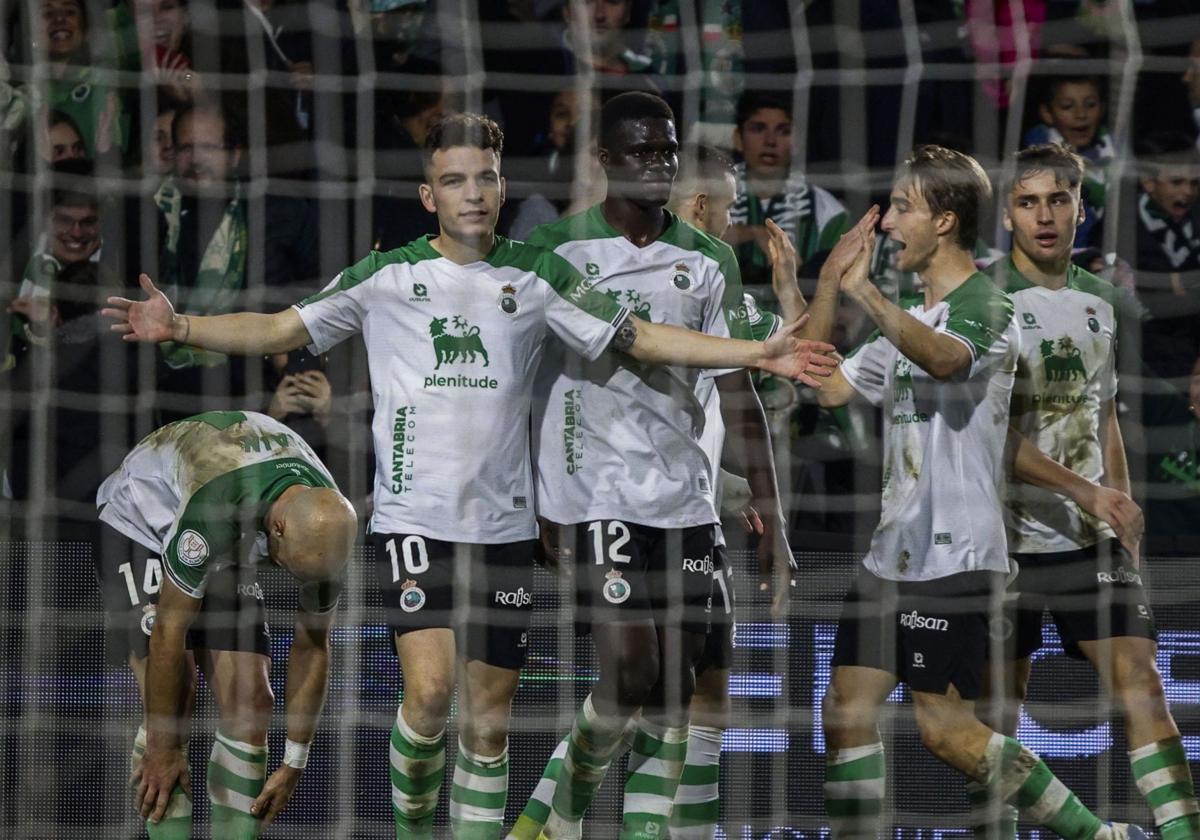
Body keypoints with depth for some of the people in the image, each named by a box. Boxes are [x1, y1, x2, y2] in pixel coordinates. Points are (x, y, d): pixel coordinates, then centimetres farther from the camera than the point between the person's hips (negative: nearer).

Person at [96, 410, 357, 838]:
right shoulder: (214, 502, -41)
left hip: (227, 550, 5)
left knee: (250, 701, -9)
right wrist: (163, 749, -27)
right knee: (172, 700, -20)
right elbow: (169, 631, -33)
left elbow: (312, 647, -9)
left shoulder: (324, 526, -23)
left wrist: (293, 764, -7)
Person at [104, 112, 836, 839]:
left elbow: (639, 337, 6)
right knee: (430, 688, -18)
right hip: (414, 518, -2)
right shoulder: (386, 276, 1)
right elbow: (280, 330, 2)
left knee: (488, 720, 5)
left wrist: (757, 354, -2)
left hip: (505, 526, 2)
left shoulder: (537, 278, 5)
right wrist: (178, 327, -12)